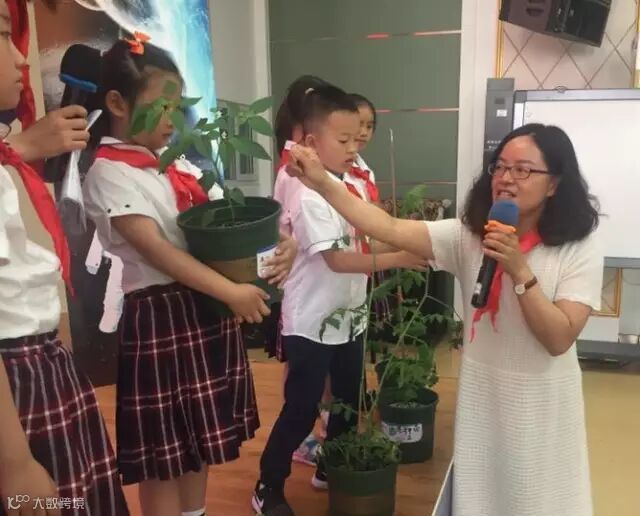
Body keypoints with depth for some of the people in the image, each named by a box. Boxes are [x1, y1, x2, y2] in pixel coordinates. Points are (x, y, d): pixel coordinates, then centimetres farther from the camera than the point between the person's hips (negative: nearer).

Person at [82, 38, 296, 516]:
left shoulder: (179, 165, 11)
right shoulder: (110, 173, -11)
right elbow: (158, 251, -20)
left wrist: (279, 243, -13)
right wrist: (233, 292, -26)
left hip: (208, 310, 7)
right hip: (160, 316, -7)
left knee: (200, 440, 20)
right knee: (163, 453, 7)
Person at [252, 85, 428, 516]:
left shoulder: (354, 185, 4)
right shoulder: (311, 196, -21)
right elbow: (336, 258, -27)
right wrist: (394, 259, -31)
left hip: (349, 317, 8)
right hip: (312, 323, -8)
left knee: (348, 401, 20)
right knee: (301, 409, 3)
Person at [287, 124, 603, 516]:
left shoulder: (580, 248, -13)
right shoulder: (468, 236, -8)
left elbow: (560, 339, -19)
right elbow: (392, 230, -20)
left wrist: (520, 271, -30)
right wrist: (322, 183, -28)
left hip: (541, 404, -2)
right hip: (482, 393, 2)